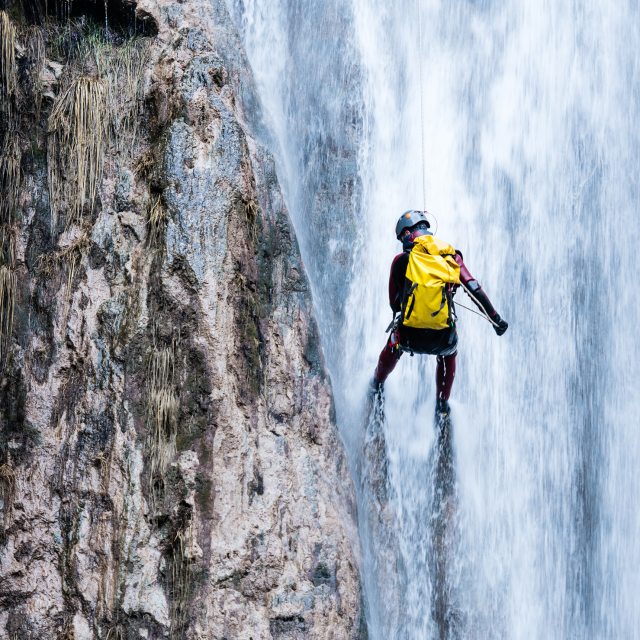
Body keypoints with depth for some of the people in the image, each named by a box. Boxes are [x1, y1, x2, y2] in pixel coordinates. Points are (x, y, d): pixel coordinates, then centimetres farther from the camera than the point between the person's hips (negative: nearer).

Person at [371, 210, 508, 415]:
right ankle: (442, 404, 46)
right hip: (441, 339, 0)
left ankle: (377, 384, 62)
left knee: (393, 345, 39)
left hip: (410, 337, 0)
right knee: (449, 353, 40)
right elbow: (474, 289, -3)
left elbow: (394, 305, 11)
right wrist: (495, 318, 5)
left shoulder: (400, 261, 2)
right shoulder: (450, 256, 4)